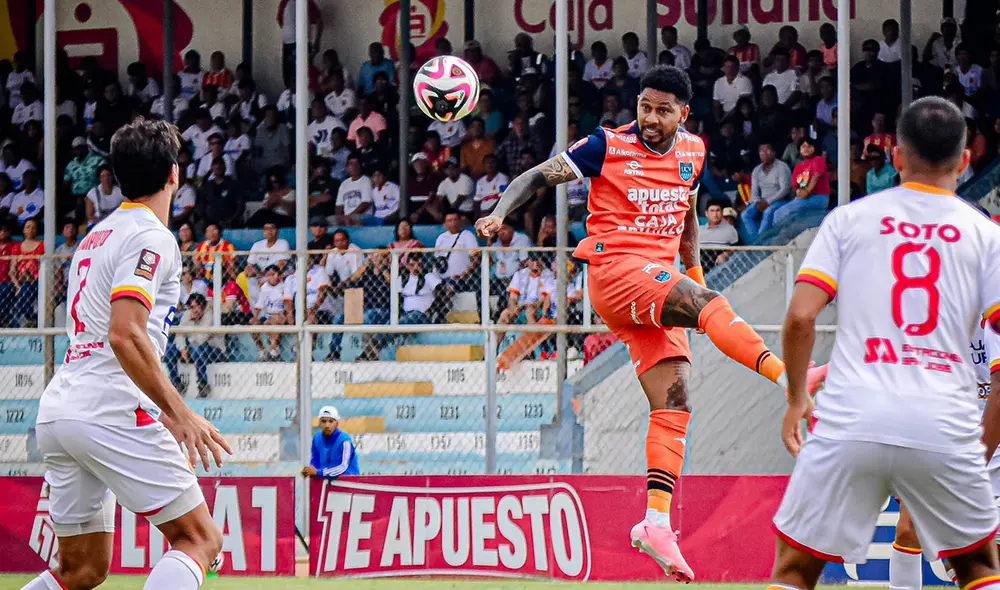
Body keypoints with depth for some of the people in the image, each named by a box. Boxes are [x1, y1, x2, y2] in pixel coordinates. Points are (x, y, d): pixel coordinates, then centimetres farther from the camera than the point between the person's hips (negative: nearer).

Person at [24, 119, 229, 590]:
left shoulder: (95, 237, 23)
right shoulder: (151, 237, -6)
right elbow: (125, 335, -19)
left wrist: (163, 414, 29)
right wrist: (180, 414, -20)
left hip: (56, 410, 9)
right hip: (110, 412, -9)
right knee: (199, 539, -5)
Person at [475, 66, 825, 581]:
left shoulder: (692, 152, 13)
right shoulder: (608, 146, -3)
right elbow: (538, 176, -4)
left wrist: (694, 267, 24)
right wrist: (501, 212, -19)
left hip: (660, 284, 6)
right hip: (615, 271, -6)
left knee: (673, 403, -5)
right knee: (707, 303, -32)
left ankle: (656, 521, -8)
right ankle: (789, 378, -50)